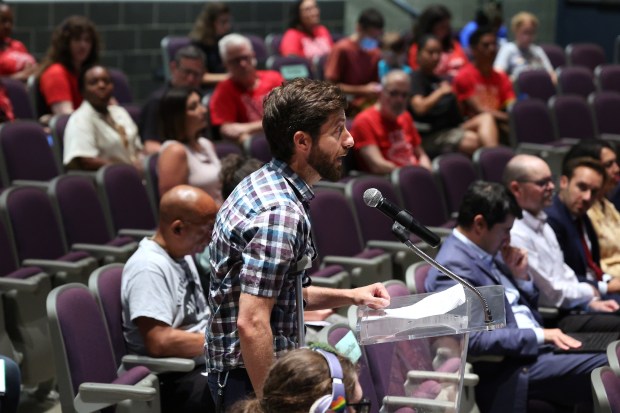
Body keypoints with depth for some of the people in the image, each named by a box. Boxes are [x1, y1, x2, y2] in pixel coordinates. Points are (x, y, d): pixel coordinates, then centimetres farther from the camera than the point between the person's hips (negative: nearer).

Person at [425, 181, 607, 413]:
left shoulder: (488, 250, 12)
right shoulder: (453, 268, -17)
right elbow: (474, 339, -25)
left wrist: (521, 276, 2)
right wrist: (540, 336, -23)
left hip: (535, 344, 10)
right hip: (509, 368, -10)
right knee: (607, 370, -21)